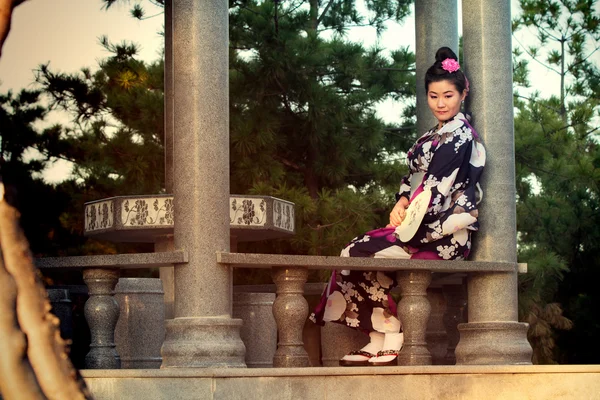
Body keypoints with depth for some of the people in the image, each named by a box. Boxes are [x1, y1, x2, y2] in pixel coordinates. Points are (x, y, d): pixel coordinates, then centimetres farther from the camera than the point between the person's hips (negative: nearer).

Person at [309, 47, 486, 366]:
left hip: (444, 232, -9)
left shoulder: (460, 135, -10)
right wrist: (401, 204, -3)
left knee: (363, 252, -18)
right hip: (426, 226, 9)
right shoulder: (434, 135, 20)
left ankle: (391, 340, -10)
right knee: (359, 252, -6)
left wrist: (407, 217, -12)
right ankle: (379, 340, -11)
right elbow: (414, 178, 16)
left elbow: (438, 188, -15)